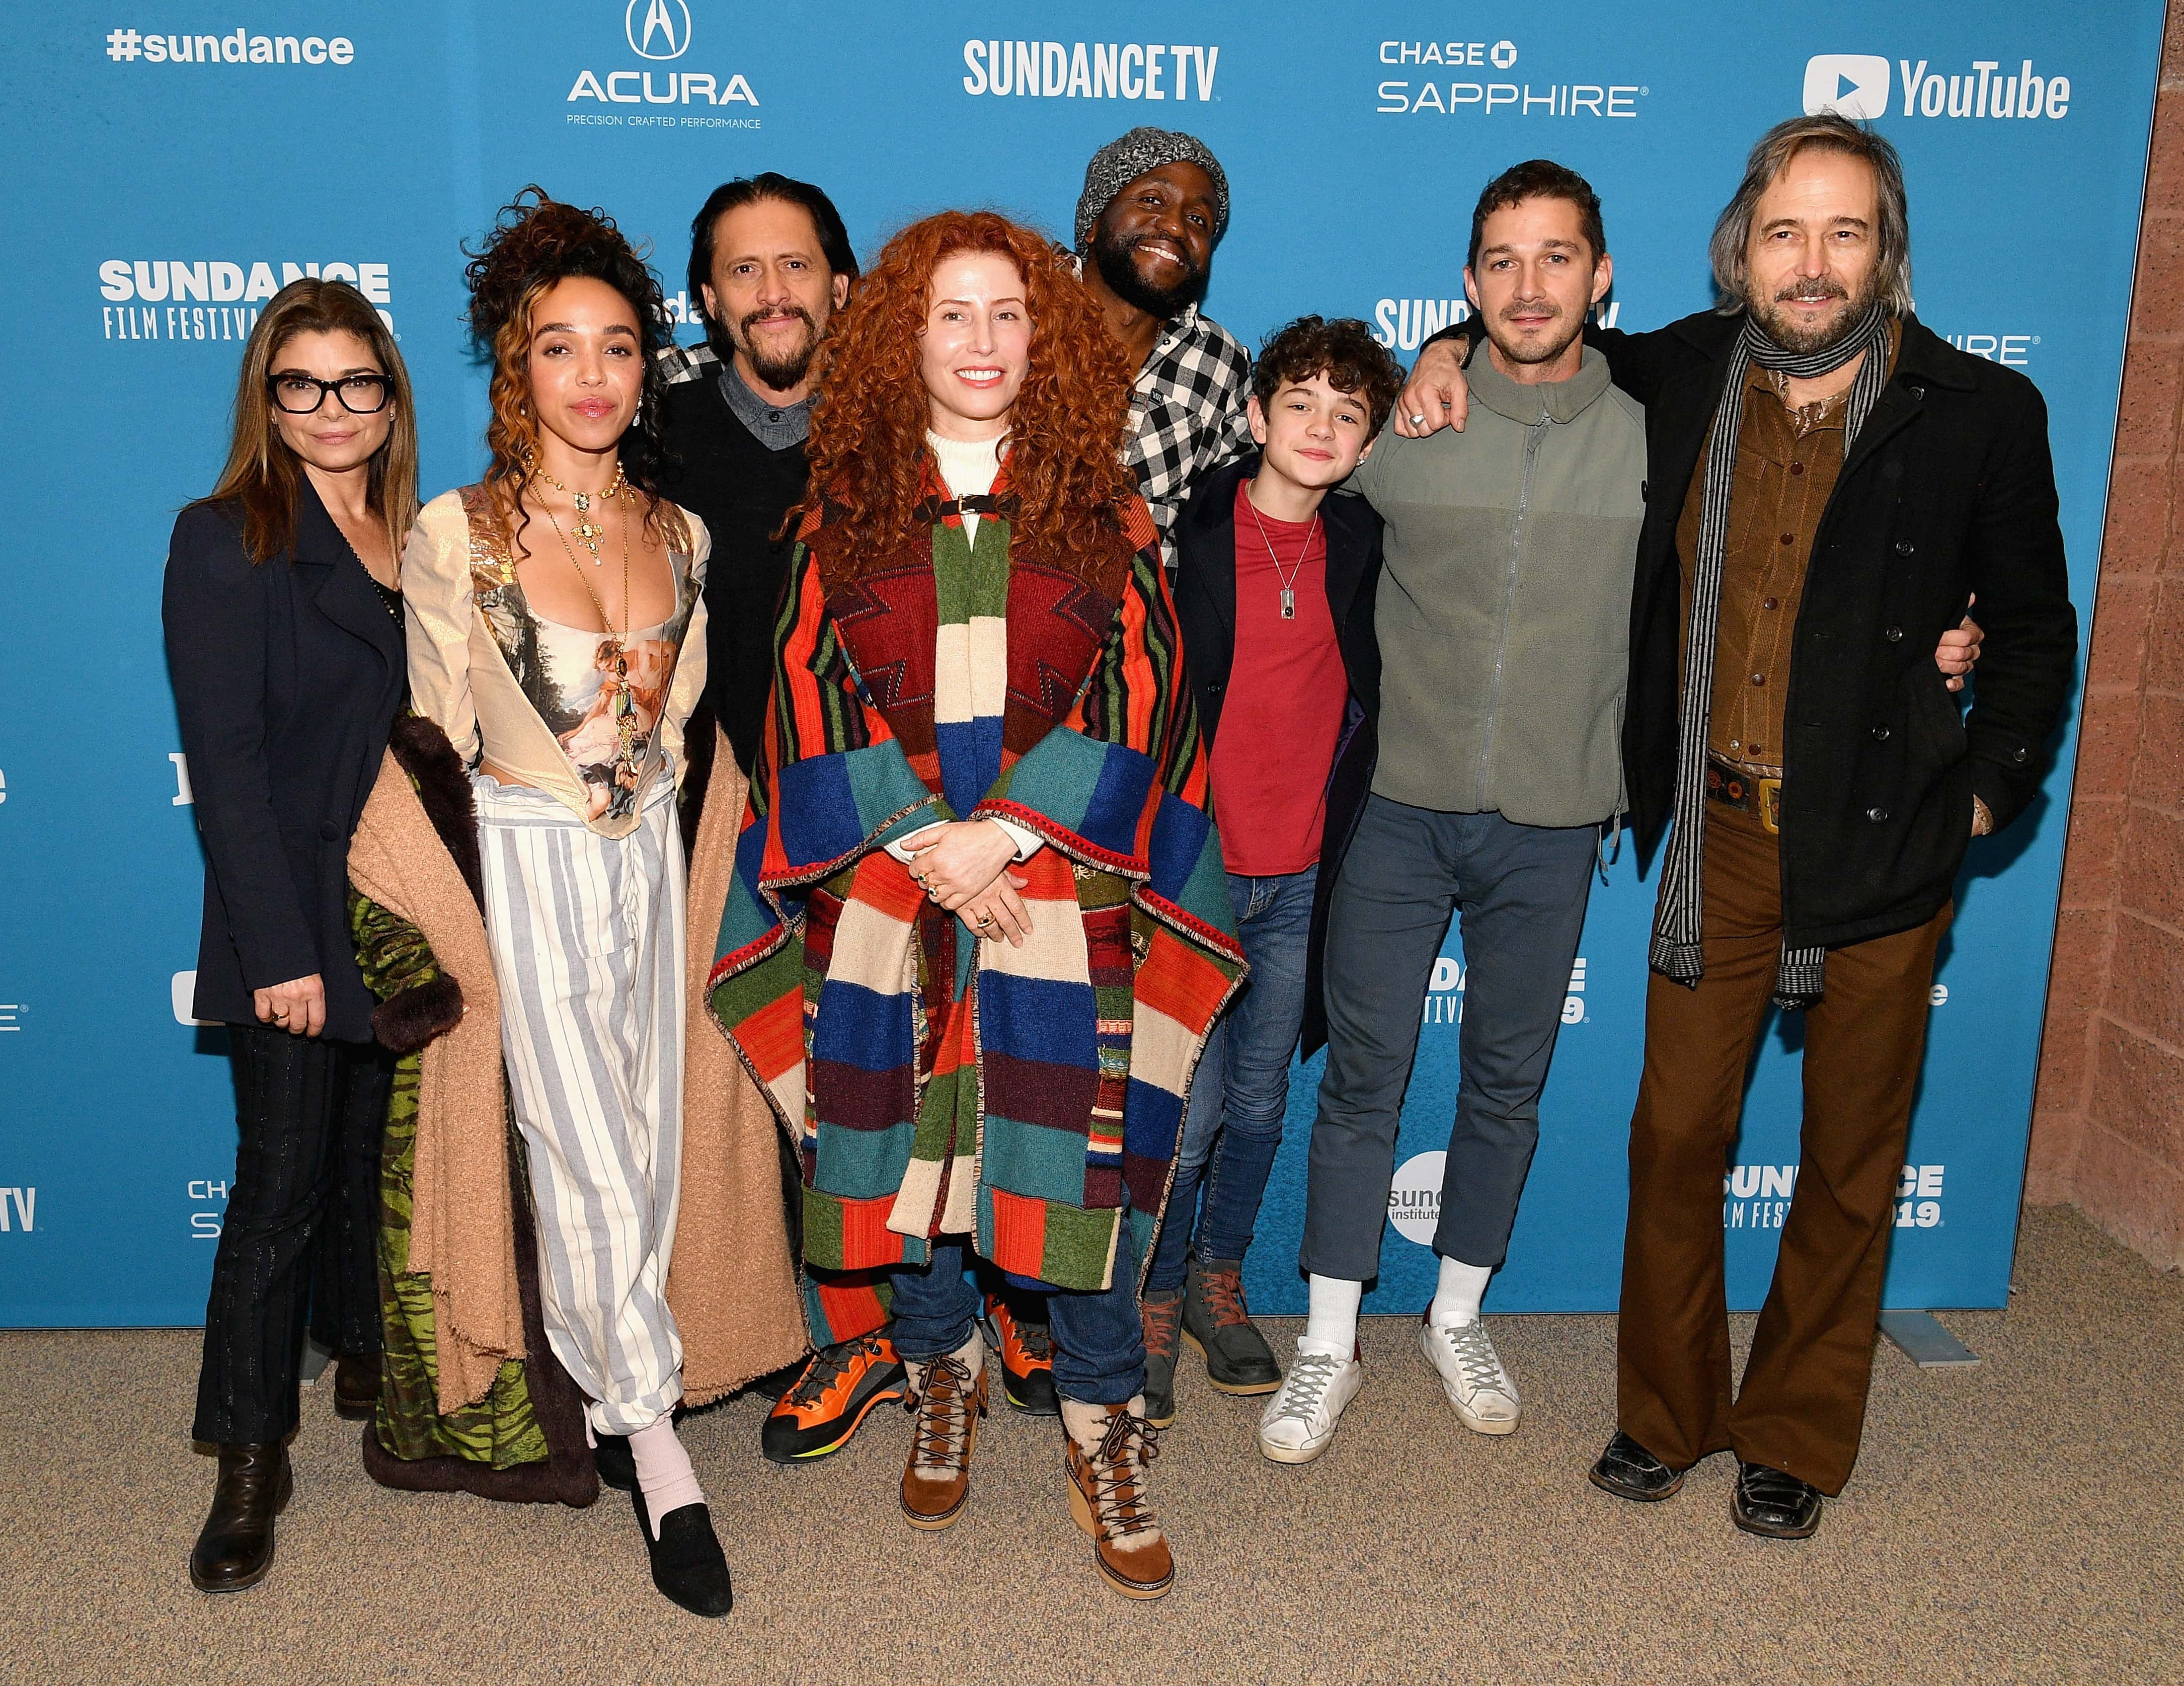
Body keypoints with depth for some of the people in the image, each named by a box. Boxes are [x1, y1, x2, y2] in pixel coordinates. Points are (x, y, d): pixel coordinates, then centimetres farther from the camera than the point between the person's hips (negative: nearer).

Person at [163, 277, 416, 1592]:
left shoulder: (415, 541, 10)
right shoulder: (225, 541, -6)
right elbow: (225, 759, -12)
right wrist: (279, 948, -17)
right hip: (297, 922, -5)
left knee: (378, 1162, 16)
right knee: (282, 1189, 1)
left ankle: (370, 1362, 36)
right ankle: (251, 1463, 14)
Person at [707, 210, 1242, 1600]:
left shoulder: (1101, 510, 6)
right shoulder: (844, 514, 7)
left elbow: (1136, 698, -2)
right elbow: (814, 700, 2)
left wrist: (1001, 834, -11)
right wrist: (922, 842, -10)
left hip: (1064, 887, -1)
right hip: (885, 885, 1)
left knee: (1074, 1153, -2)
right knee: (899, 1135, 6)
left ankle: (1106, 1431, 18)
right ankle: (944, 1370, 33)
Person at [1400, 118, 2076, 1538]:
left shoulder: (1980, 412, -6)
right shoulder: (1682, 375, 1)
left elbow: (2035, 625, 5)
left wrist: (1985, 792, -1)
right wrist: (1459, 353, 4)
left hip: (1881, 846, -1)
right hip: (1720, 835, 2)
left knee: (1851, 1159, 11)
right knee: (1678, 1131, 9)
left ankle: (1798, 1436, 31)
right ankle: (1667, 1412, 31)